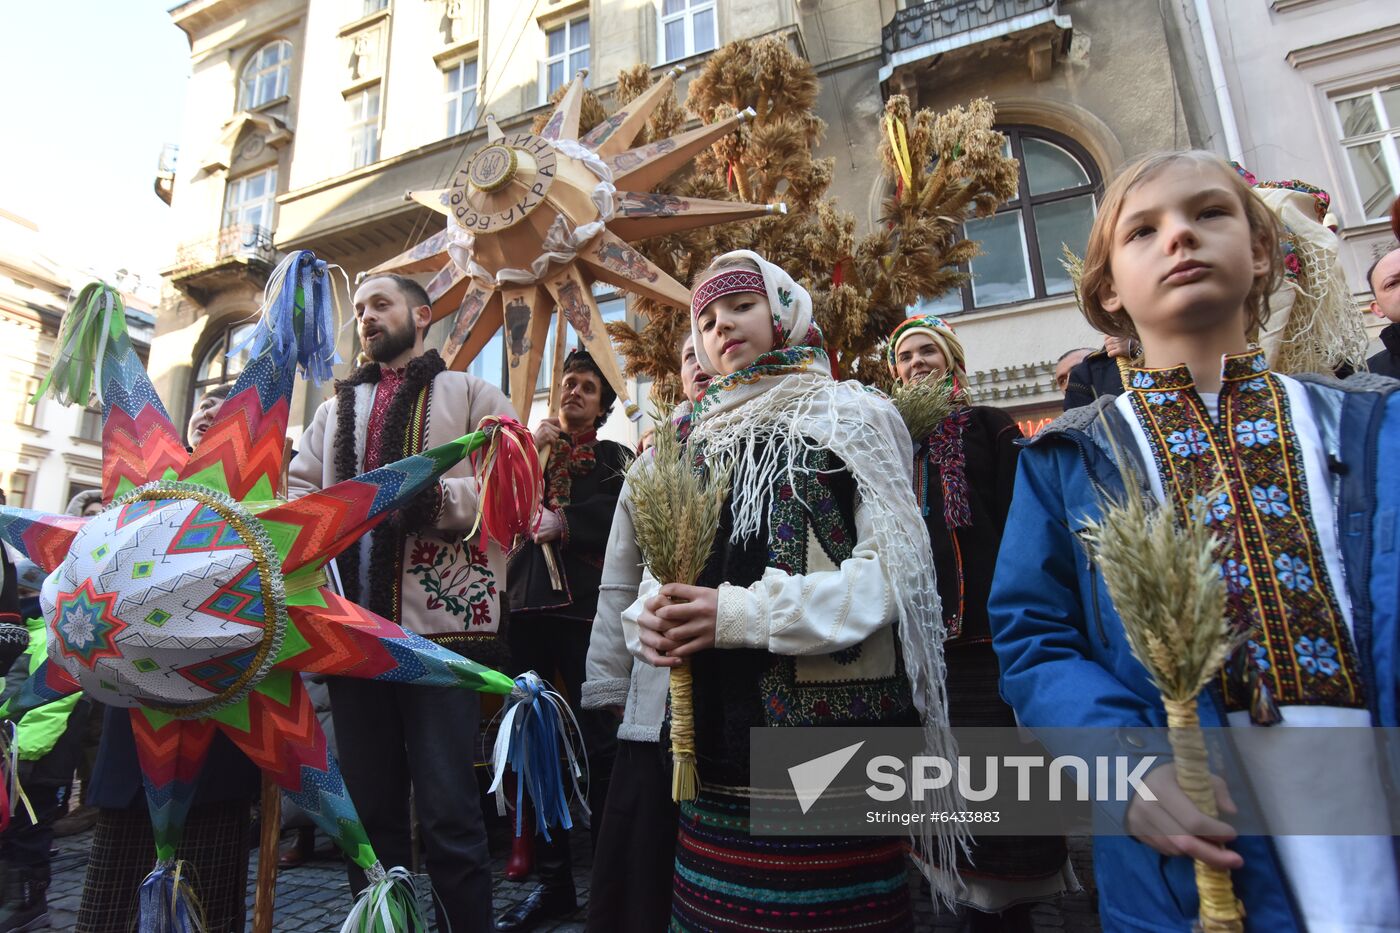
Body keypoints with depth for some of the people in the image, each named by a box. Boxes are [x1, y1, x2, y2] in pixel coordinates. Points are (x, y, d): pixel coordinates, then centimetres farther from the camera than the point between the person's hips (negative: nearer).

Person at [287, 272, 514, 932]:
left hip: (443, 623, -5)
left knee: (448, 810, -1)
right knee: (367, 807, 15)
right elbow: (300, 488, 15)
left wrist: (433, 496, -19)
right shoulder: (336, 408, 24)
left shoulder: (470, 393, 8)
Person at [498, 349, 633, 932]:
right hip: (528, 606, 4)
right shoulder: (532, 448, 20)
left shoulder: (615, 458, 11)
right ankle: (552, 879, 20)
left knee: (598, 741, -2)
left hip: (586, 607, -3)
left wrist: (563, 522, -12)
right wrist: (529, 448, -2)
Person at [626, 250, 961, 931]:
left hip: (833, 719, -4)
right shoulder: (701, 439, 16)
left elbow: (891, 569, -10)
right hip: (716, 732, 5)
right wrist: (649, 616, -8)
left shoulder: (853, 414, 2)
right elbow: (659, 570, 16)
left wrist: (741, 614, -18)